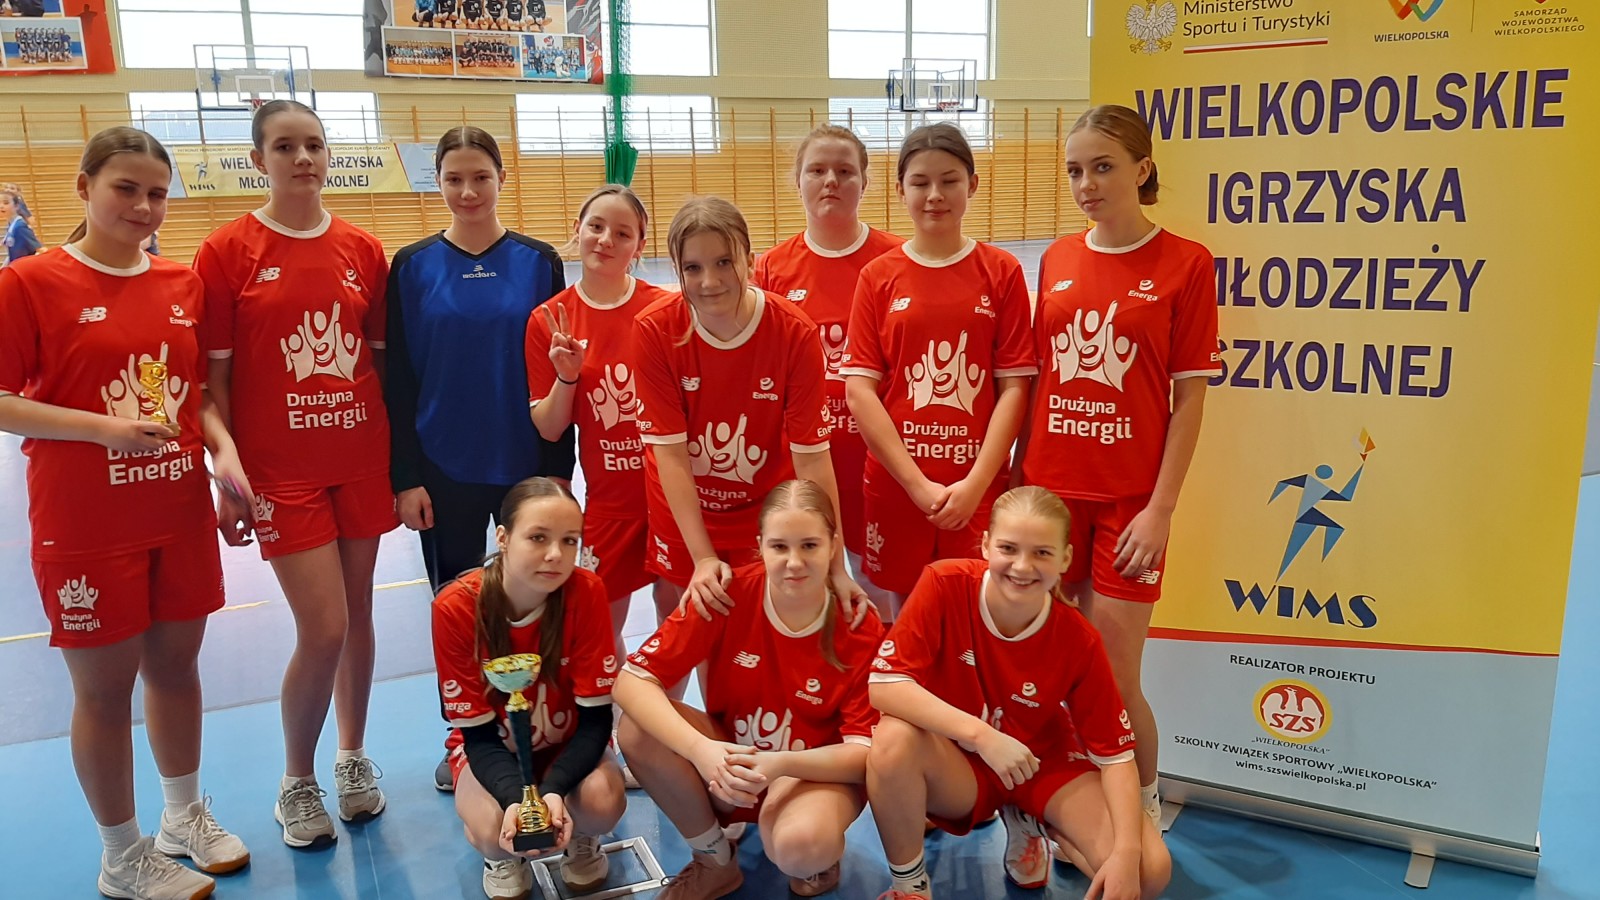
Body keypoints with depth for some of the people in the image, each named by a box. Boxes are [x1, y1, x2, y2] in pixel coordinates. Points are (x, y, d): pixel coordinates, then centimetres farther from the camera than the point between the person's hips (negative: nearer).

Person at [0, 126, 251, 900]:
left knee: (175, 664, 16)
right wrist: (103, 427, -21)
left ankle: (185, 817, 36)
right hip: (86, 527, -4)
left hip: (182, 514, 4)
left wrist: (224, 450, -6)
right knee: (104, 686, 7)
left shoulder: (183, 283, 5)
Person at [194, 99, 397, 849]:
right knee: (324, 630, -6)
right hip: (282, 470, -3)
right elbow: (214, 376, -4)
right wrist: (229, 478, -7)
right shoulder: (227, 251, -5)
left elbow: (383, 356, 9)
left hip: (362, 460, 3)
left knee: (358, 615, 11)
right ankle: (296, 782, 19)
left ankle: (353, 757, 33)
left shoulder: (362, 249, 4)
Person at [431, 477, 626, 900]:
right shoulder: (455, 608, -26)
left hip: (567, 741, 1)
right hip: (491, 746, 0)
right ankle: (502, 857, 9)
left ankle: (581, 841, 8)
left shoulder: (586, 592, -25)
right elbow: (478, 733, -20)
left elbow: (596, 717, -20)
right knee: (495, 829, -31)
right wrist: (517, 799, -39)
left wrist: (553, 790, -38)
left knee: (603, 801, -31)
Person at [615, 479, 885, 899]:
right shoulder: (729, 594, -18)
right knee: (638, 730, -25)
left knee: (799, 846, -36)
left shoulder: (862, 629, -18)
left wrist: (781, 764, -36)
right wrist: (701, 749, -37)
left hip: (817, 773, -3)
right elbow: (632, 680, -21)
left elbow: (866, 752, -17)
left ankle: (815, 857, 5)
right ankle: (715, 861, 0)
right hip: (728, 760, 3)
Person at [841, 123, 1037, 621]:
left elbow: (1014, 385, -2)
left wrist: (976, 483, -11)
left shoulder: (1001, 271, 1)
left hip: (978, 486, 0)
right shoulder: (879, 276, 2)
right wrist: (918, 483, -10)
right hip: (894, 482, 1)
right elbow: (858, 388, -4)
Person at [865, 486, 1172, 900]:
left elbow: (1115, 753, -11)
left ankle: (1033, 826, 12)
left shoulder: (1078, 640, -17)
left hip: (1045, 764, 2)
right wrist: (982, 734, -36)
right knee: (893, 740, -36)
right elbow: (884, 684, -27)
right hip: (957, 764, -2)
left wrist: (1126, 853, -26)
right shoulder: (944, 585, -22)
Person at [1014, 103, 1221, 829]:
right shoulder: (1057, 259, 8)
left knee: (1113, 681, 1)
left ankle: (1143, 812, 27)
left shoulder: (1184, 262, -4)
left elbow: (1189, 397, -5)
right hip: (1050, 490, 4)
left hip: (1129, 498, -3)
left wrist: (1161, 509, -10)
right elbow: (1036, 381, 10)